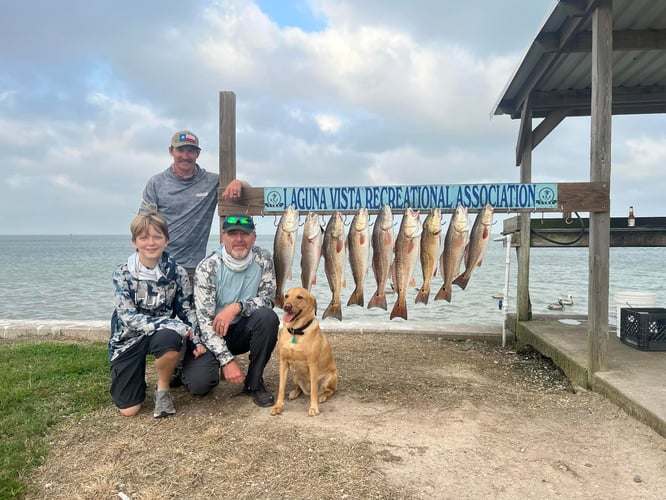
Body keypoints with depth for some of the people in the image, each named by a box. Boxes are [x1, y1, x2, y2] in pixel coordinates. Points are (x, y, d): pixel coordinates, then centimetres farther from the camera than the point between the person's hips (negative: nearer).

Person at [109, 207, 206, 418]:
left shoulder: (176, 272, -9)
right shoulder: (122, 274, -13)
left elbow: (188, 311, 0)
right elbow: (129, 318, -20)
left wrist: (197, 340, -15)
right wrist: (174, 325, -30)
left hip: (162, 334, 1)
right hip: (129, 339, 0)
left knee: (169, 339, -38)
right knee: (128, 409, -5)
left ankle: (163, 388, -8)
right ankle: (137, 375, 30)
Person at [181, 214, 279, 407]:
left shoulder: (263, 259, -10)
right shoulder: (207, 267, -18)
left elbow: (268, 300, -10)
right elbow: (204, 320, -21)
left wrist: (236, 307, -29)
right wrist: (227, 360, -28)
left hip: (243, 330, 3)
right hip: (212, 334, -2)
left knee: (268, 317, -28)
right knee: (199, 383, -25)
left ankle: (254, 382, -9)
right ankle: (187, 366, 14)